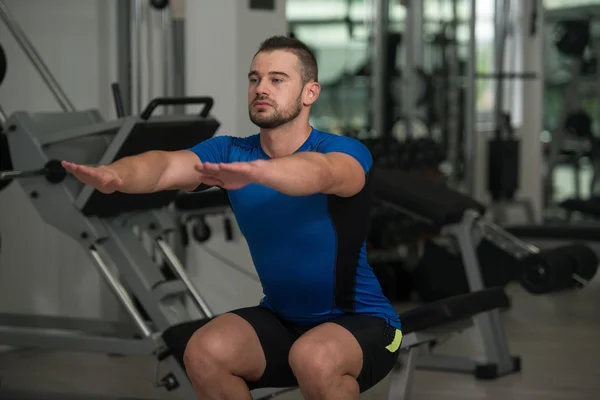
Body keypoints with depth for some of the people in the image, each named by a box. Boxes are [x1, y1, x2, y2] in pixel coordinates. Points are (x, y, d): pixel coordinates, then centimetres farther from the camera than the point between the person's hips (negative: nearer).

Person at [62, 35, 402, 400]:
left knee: (313, 359, -35)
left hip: (363, 324, -4)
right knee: (204, 352, -22)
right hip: (282, 319, 5)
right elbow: (167, 165, -25)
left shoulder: (346, 153, -19)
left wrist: (254, 171, -65)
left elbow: (319, 172, -44)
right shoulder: (230, 152, -5)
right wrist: (114, 174, -48)